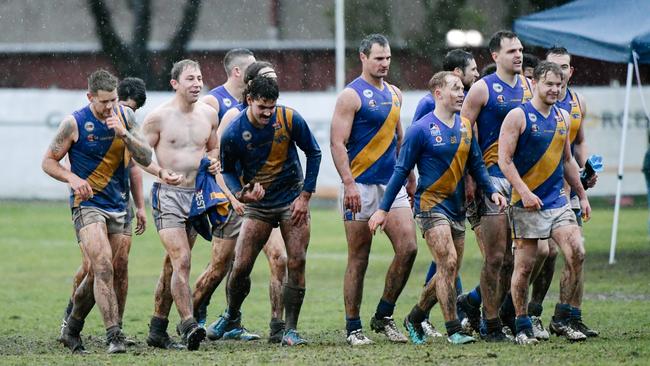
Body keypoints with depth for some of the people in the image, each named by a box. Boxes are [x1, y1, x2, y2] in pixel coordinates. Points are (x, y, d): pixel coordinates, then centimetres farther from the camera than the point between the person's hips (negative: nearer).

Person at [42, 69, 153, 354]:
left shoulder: (125, 116, 2)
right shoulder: (75, 123, -9)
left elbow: (145, 158, -2)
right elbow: (48, 161, -1)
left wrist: (123, 133, -17)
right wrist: (73, 178, -18)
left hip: (118, 206, 5)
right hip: (87, 205, -5)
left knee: (98, 274, 10)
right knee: (104, 269, -19)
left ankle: (71, 330, 27)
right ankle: (114, 336, -22)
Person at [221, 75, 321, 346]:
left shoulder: (289, 119, -14)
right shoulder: (233, 133, -15)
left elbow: (313, 153, 0)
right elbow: (227, 170, 1)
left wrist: (305, 196, -4)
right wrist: (240, 192, -19)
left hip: (292, 199, 0)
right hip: (258, 204, 0)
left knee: (296, 263, -9)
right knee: (240, 266, -4)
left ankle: (291, 329, -1)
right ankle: (231, 316, 23)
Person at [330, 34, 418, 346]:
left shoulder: (394, 94, 14)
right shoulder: (351, 95, -7)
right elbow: (337, 143, -12)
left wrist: (410, 177, 21)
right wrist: (349, 184, -20)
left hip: (392, 184, 6)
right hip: (361, 187, -6)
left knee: (408, 248, -5)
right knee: (358, 259, -1)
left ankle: (384, 316, 8)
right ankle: (353, 327, 6)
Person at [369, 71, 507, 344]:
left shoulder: (465, 126, 9)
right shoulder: (421, 129, -10)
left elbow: (476, 164, 17)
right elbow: (401, 171, -7)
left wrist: (491, 191, 1)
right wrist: (383, 209, -8)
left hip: (457, 207, 7)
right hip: (431, 204, -7)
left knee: (449, 271, 8)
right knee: (448, 263, -15)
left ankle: (415, 319, 25)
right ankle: (453, 330, -10)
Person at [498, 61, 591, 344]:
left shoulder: (562, 117, 13)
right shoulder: (518, 116, -6)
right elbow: (505, 159, -11)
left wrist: (582, 195, 22)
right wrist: (524, 192, -19)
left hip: (558, 201, 5)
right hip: (527, 204, -5)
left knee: (576, 254, -10)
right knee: (524, 265, -2)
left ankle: (562, 321, 0)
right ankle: (522, 327, 10)